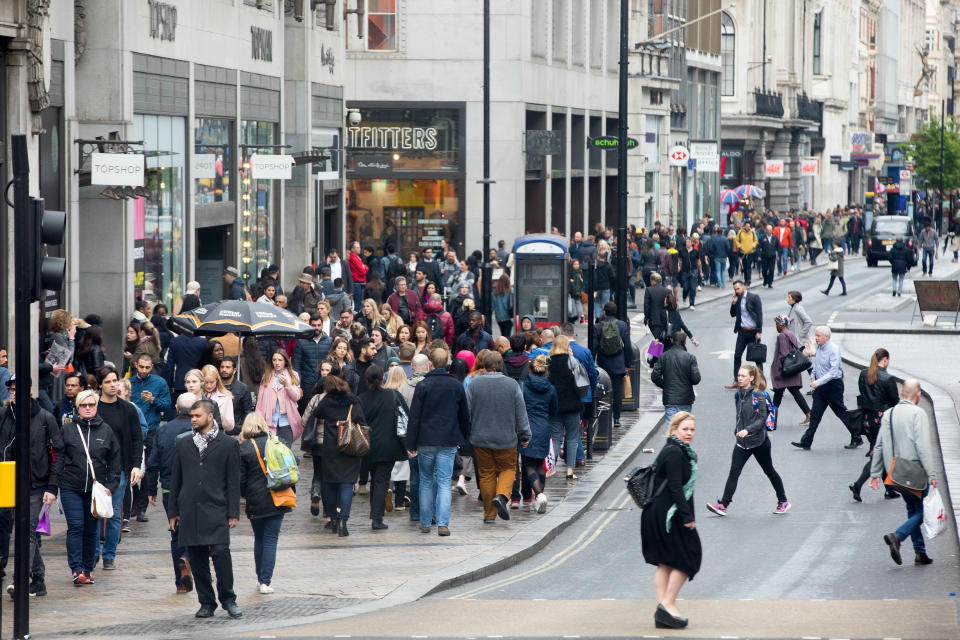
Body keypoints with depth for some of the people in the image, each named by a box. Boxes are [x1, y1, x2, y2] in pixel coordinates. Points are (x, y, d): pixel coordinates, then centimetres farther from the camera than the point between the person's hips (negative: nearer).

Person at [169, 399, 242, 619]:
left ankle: (228, 599, 0)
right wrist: (173, 512, 10)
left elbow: (233, 481, 3)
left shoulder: (227, 444, 4)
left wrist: (233, 513, -2)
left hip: (216, 510, -3)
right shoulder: (182, 444, 13)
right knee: (197, 559, 3)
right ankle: (206, 602, 11)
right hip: (190, 511, 3)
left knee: (220, 552, -13)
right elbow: (175, 479, 15)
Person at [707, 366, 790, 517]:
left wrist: (748, 430, -29)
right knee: (734, 472, -6)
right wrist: (737, 430, 13)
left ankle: (783, 501, 27)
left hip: (759, 441, -5)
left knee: (769, 471, 11)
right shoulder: (738, 395, 5)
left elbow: (762, 419, -18)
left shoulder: (759, 395, -14)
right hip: (742, 442, 5)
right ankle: (723, 505, -12)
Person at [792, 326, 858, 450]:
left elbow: (834, 371, -25)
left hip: (833, 385, -7)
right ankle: (806, 443, 4)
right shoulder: (819, 348, 7)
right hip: (821, 386, 7)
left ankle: (857, 439, 16)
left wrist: (818, 382, -29)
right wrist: (813, 377, 5)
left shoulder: (833, 349, -18)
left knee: (841, 412, 2)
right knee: (815, 413, 4)